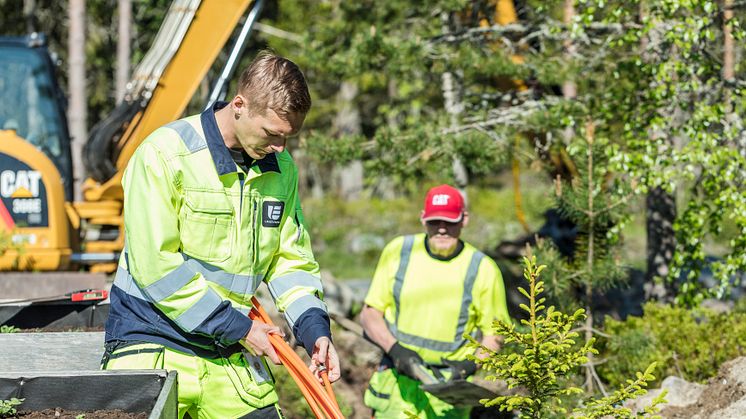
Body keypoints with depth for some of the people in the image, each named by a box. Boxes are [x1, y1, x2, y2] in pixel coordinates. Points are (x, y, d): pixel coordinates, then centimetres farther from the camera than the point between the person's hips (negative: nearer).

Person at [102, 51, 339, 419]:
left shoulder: (280, 168, 7)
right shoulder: (164, 154, -14)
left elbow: (290, 258, 13)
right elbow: (156, 265, -18)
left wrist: (313, 327, -5)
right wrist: (236, 327, -15)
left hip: (232, 354, 6)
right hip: (154, 345, -5)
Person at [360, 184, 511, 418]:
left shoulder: (483, 270, -1)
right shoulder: (397, 252, 1)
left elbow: (494, 334, 6)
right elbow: (370, 313, 5)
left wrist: (471, 364, -13)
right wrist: (395, 349, -12)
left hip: (450, 386, -1)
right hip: (397, 381, 1)